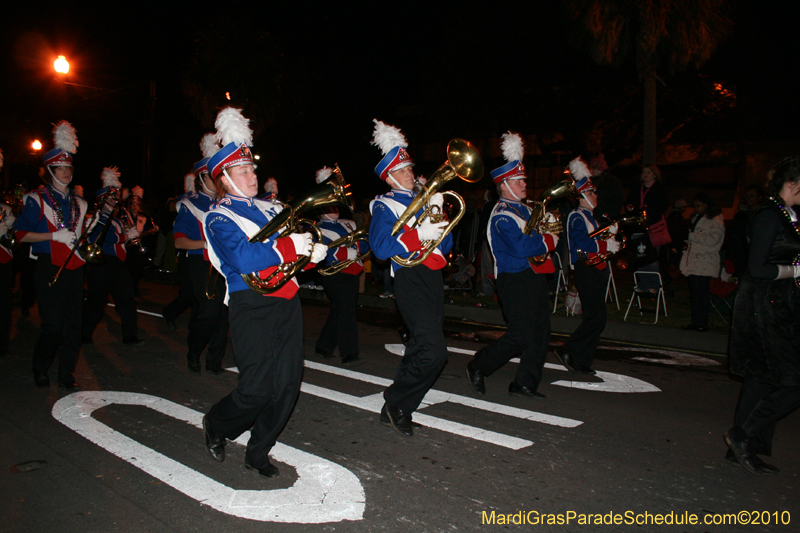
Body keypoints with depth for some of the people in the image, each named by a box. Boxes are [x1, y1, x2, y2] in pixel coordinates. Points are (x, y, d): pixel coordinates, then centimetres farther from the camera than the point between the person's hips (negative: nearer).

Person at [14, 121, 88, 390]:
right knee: (53, 324, -6)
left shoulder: (78, 203, 16)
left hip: (74, 267, 5)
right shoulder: (36, 199, -1)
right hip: (50, 267, -5)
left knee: (73, 323, 4)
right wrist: (55, 236, -14)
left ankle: (66, 374, 14)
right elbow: (22, 235, -5)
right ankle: (40, 370, 17)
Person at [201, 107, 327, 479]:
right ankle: (215, 426, 28)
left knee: (287, 386, 7)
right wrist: (292, 245, -18)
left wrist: (315, 249, -7)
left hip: (287, 303, 7)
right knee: (257, 389, -4)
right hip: (252, 306, -6)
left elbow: (304, 242, 16)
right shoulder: (220, 217, -3)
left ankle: (258, 452, 25)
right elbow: (245, 260, -20)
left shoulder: (271, 210, 18)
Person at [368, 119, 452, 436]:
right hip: (411, 280, -8)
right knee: (434, 350, -18)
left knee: (420, 348, 12)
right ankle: (396, 404, 0)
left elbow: (446, 245, 16)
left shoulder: (425, 201, 20)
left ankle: (396, 409, 25)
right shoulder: (384, 206, -1)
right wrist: (419, 234, -21)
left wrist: (438, 215, -1)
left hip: (433, 278, 8)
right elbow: (380, 248, -15)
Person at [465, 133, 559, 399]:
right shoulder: (502, 216, -14)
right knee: (520, 335, -8)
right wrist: (549, 240, -13)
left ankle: (526, 384, 18)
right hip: (514, 280, -9)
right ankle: (478, 368, 10)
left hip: (533, 276, 9)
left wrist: (544, 233, 2)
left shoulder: (525, 210, 17)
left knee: (540, 331, 8)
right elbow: (520, 247, -25)